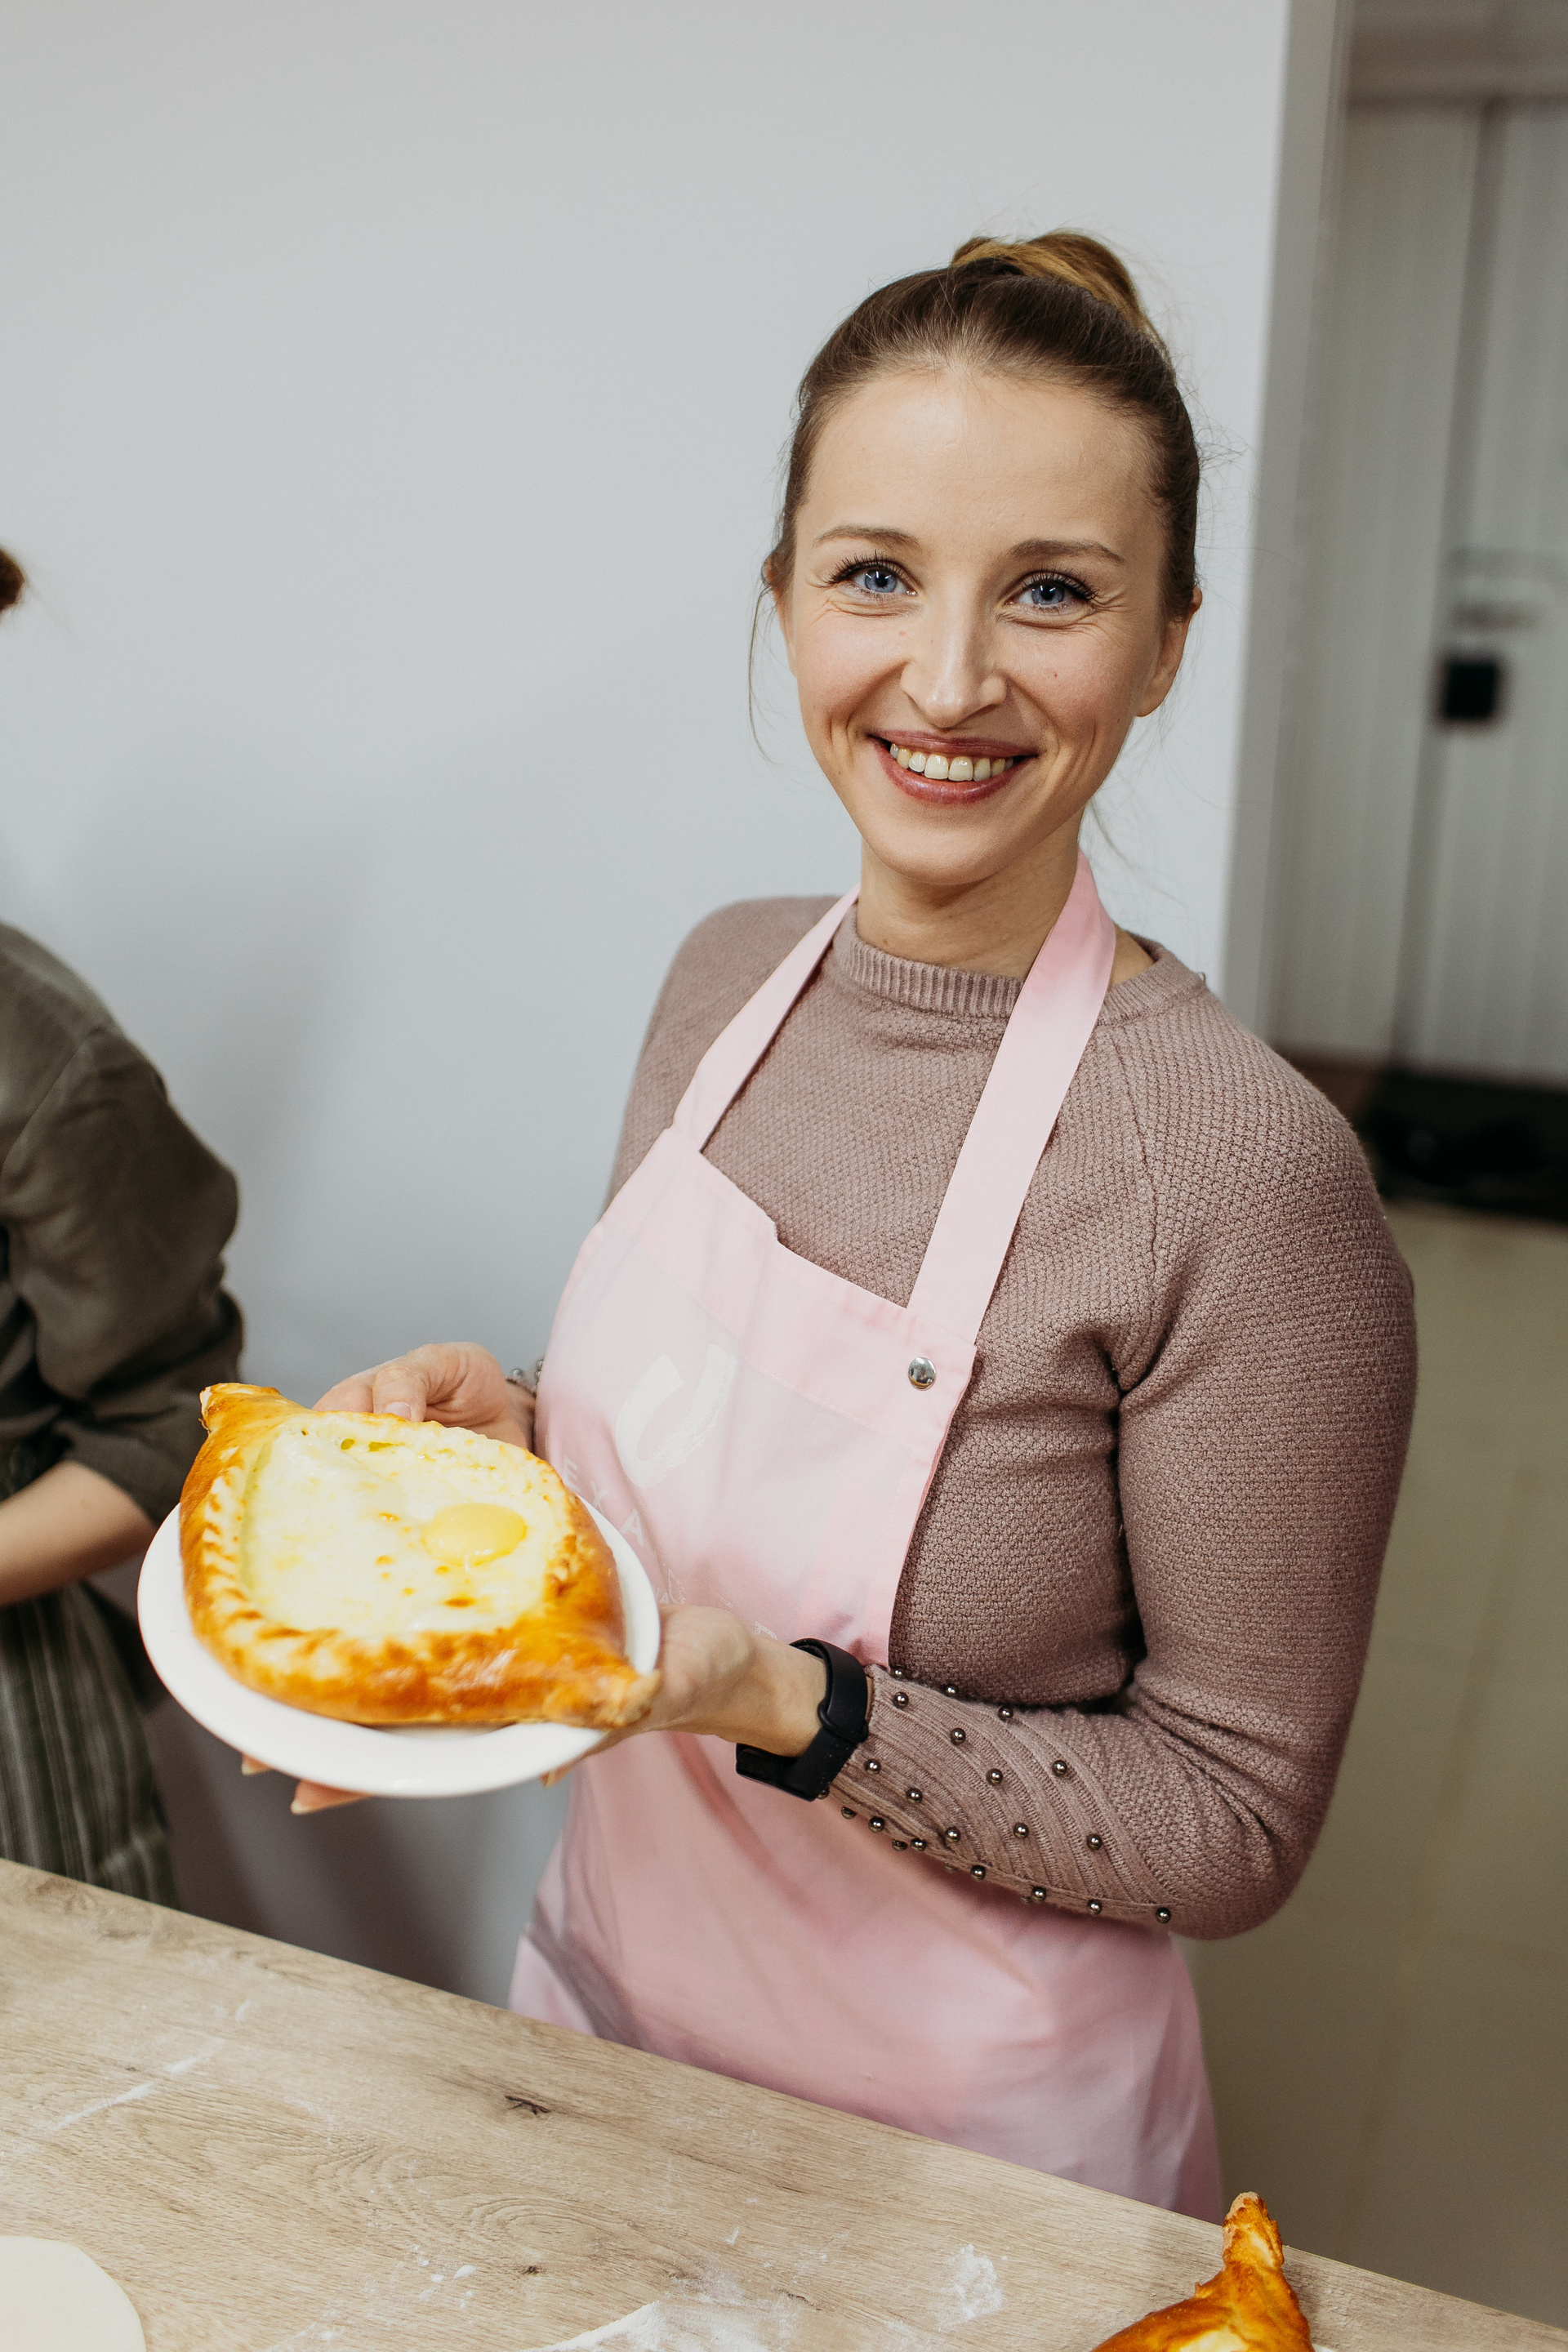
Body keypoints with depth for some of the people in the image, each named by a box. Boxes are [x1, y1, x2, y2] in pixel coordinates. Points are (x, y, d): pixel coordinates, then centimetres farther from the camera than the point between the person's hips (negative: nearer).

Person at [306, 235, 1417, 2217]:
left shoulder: (1241, 1169, -27)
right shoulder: (729, 976, -7)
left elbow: (1235, 1822, -19)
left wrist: (789, 1704, -30)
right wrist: (509, 1422, -14)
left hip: (964, 2134, -5)